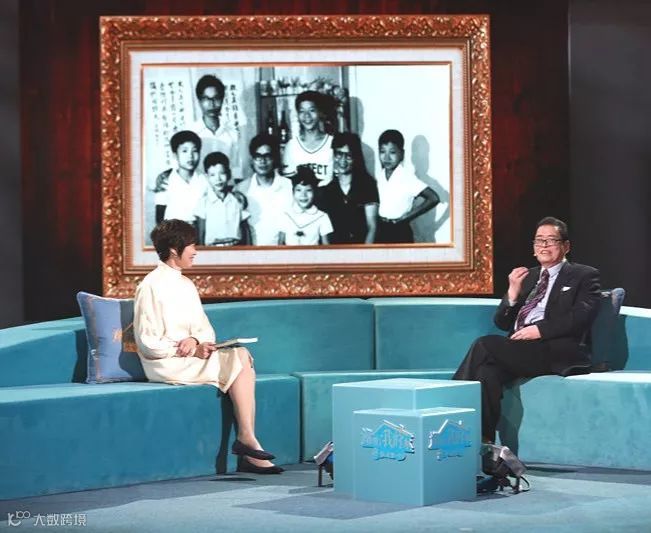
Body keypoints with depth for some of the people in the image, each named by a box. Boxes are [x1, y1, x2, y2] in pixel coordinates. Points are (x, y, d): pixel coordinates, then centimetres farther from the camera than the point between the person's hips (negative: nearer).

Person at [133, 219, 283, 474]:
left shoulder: (186, 285, 17)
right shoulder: (151, 286, -9)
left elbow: (206, 329, 14)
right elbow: (147, 343, -12)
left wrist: (195, 340, -10)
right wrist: (187, 349, -17)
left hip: (190, 356, 7)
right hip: (166, 365, -7)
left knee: (242, 356, -17)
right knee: (240, 359, -18)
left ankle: (247, 440, -25)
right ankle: (246, 437, -17)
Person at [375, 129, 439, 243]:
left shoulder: (407, 178, -16)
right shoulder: (378, 177, 2)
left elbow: (433, 198, -23)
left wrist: (407, 217, -18)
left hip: (400, 233, -6)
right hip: (381, 232, 6)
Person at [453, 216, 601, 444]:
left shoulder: (584, 276, 11)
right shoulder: (526, 277, 28)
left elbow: (581, 316, -7)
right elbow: (502, 323, 22)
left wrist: (540, 330, -17)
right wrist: (513, 293, 4)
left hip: (555, 352, -5)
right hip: (518, 349, 5)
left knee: (484, 345, -27)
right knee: (488, 370, -31)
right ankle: (484, 441, -35)